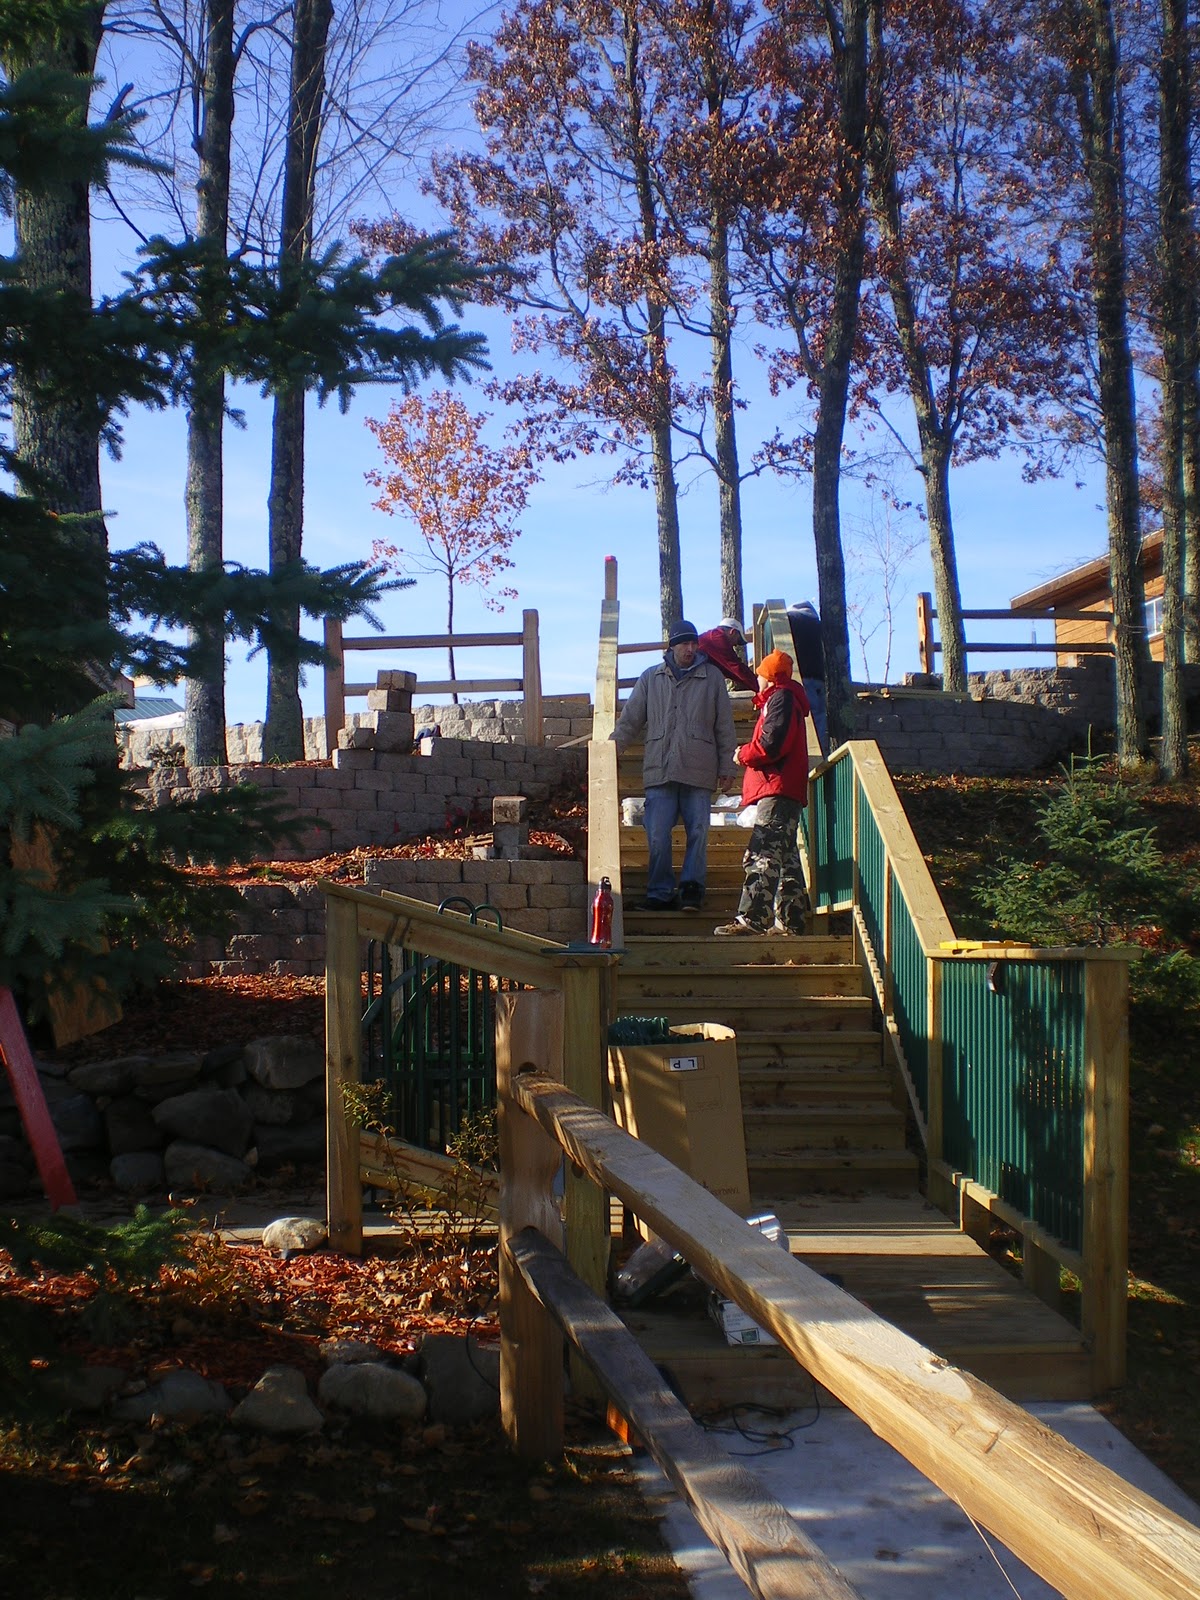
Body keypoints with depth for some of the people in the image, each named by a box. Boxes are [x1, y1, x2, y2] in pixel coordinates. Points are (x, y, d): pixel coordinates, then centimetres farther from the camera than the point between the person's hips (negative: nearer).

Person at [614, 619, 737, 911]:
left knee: (698, 832, -3)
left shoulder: (712, 677, 11)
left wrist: (726, 766, 9)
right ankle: (661, 892, 2)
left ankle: (691, 887, 7)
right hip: (659, 769, 0)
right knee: (657, 835, -5)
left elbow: (724, 726, 12)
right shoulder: (651, 678, 14)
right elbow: (631, 719, 16)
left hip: (699, 771, 0)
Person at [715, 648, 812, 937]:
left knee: (761, 856, -17)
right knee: (785, 858, 11)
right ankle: (791, 920, 14)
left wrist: (743, 754, -3)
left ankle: (751, 918, -23)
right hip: (785, 791, 11)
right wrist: (749, 754, 15)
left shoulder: (781, 698, -5)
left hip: (777, 790, -11)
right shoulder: (785, 698, 26)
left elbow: (771, 744, -17)